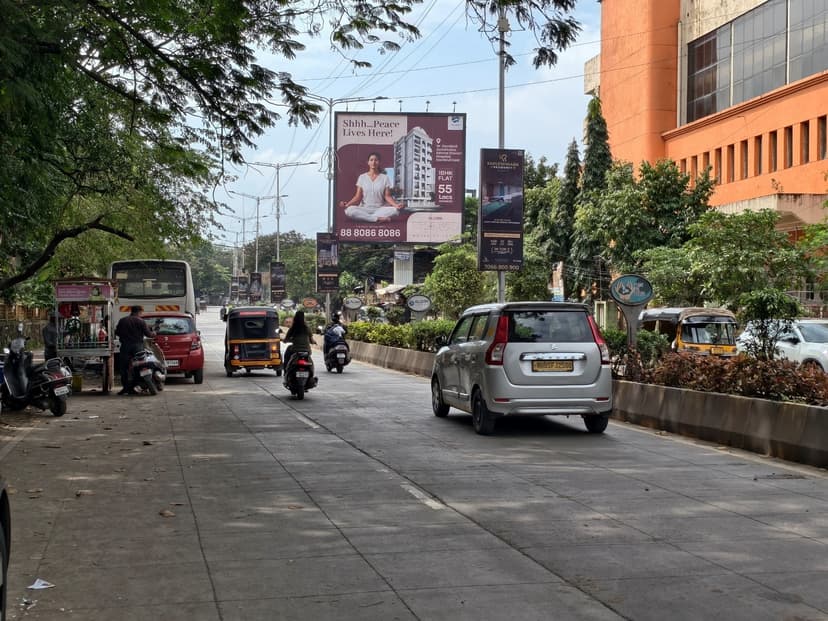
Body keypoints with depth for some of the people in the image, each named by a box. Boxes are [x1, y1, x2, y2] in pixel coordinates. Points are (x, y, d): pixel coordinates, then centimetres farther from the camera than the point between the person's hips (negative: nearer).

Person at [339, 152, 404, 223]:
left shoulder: (384, 177, 6)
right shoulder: (362, 177, 7)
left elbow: (387, 196, 0)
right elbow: (358, 197, 2)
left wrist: (396, 205, -21)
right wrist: (347, 204, -17)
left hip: (380, 209, 0)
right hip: (364, 209, 0)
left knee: (395, 210, -32)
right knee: (349, 210, -33)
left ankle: (366, 217, -29)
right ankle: (378, 218, -32)